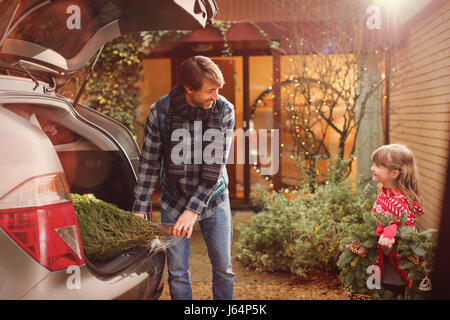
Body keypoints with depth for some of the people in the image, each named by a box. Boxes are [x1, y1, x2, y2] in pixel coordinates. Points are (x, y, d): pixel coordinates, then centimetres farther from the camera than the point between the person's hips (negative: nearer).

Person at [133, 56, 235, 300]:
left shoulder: (224, 110, -13)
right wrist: (140, 208, -6)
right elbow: (149, 162, -5)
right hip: (174, 201, 0)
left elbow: (216, 164, -17)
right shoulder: (160, 112, -13)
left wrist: (194, 208, -24)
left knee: (223, 268, 10)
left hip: (213, 199, 1)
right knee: (177, 271, 7)